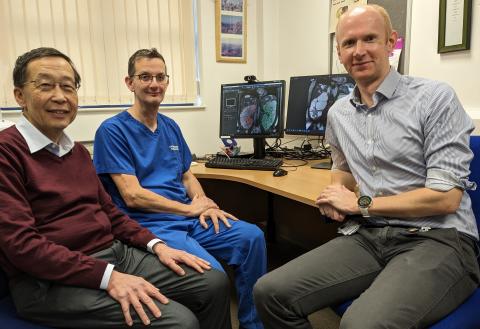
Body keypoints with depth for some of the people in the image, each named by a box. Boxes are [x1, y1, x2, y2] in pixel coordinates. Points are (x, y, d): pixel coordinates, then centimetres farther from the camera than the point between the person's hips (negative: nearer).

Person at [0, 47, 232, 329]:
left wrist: (156, 245, 2)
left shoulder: (78, 152, 15)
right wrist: (108, 277, -23)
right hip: (52, 281, -7)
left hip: (117, 253, 8)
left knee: (215, 283, 1)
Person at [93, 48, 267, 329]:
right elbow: (133, 196, -13)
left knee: (252, 237, -12)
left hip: (190, 217, 7)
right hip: (150, 225, -6)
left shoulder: (171, 126, 15)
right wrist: (190, 208, -9)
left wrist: (204, 203, -3)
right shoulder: (113, 131, -6)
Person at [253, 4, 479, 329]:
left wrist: (361, 203, -8)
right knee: (271, 292, -12)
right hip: (367, 236, 5)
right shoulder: (338, 113, 11)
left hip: (437, 239, -4)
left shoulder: (435, 97, -7)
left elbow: (445, 197, -13)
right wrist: (336, 195, 5)